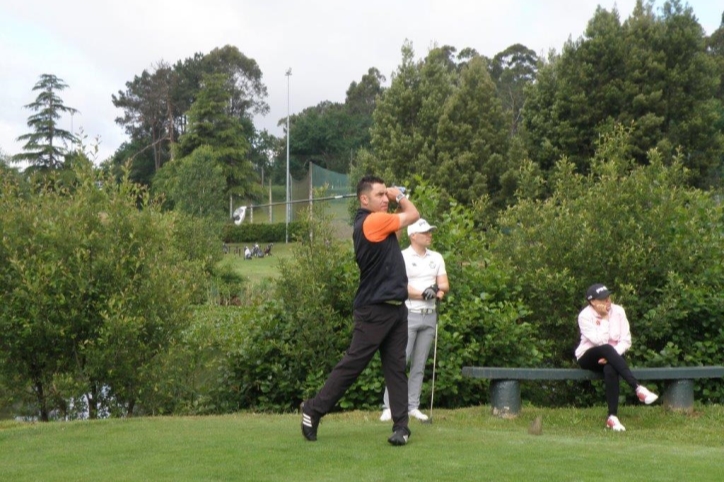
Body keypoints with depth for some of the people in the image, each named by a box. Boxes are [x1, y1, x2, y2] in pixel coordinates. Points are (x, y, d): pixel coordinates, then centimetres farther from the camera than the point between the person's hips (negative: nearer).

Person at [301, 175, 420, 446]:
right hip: (374, 310, -9)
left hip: (396, 308, 9)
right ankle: (314, 409, 8)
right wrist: (400, 196, 13)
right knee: (352, 364, -3)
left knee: (396, 367, 5)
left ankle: (401, 424, 5)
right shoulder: (372, 221, -14)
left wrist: (396, 197, 17)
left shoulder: (379, 223, 14)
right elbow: (413, 215, -3)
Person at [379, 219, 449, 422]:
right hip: (409, 314, -5)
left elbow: (445, 285, 10)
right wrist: (424, 294, -18)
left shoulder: (437, 258, 13)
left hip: (430, 316, 5)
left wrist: (438, 289, -11)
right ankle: (389, 406, -6)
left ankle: (413, 406, 11)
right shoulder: (402, 257, -4)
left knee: (419, 365, 7)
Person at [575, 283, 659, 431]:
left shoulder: (618, 311, -2)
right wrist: (604, 318, -17)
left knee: (610, 369, -36)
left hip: (612, 356, 2)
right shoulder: (585, 316, -11)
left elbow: (626, 340, -5)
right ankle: (638, 389, -46)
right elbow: (599, 341, -22)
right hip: (588, 357, -2)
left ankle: (612, 417, -37)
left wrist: (611, 356, -20)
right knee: (606, 349, -38)